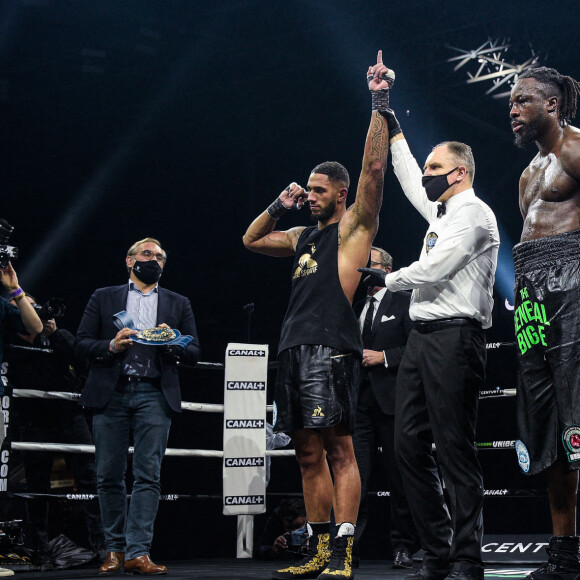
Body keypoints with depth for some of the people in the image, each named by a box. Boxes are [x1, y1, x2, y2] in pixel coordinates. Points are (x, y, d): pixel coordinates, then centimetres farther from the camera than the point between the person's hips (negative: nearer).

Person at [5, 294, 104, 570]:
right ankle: (41, 554, 10)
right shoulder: (10, 344, 4)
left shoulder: (60, 337, 7)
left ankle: (101, 543, -4)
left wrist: (54, 333, -16)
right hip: (35, 424, -1)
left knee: (89, 477, -6)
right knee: (37, 489, 3)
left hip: (70, 416, 1)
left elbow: (80, 359, -8)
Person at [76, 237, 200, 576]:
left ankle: (138, 552, -12)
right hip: (111, 393, 0)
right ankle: (115, 550, 11)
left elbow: (194, 353, 13)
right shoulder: (104, 298, 15)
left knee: (148, 476, -9)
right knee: (110, 476, 1)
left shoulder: (178, 304, 18)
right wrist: (111, 346, -10)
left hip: (154, 395, 0)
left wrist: (172, 343, -8)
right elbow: (82, 343, 9)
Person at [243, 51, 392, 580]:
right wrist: (279, 207, 20)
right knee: (309, 454, 8)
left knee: (338, 449, -12)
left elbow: (374, 169, -8)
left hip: (330, 348, -8)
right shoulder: (303, 236, 25)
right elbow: (252, 240, 35)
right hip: (294, 350, 8)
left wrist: (379, 107, -11)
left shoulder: (354, 226, 5)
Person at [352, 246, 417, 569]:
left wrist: (384, 357, -12)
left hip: (392, 401, -4)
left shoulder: (404, 303, 3)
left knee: (400, 479, 2)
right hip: (360, 403, 4)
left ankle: (404, 548, 10)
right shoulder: (355, 309, 21)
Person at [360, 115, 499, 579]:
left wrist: (387, 278, 1)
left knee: (455, 451, -10)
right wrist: (395, 132, 45)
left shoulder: (473, 212, -5)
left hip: (454, 336, -9)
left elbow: (434, 268, -15)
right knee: (410, 445, 5)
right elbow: (411, 184, 41)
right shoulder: (443, 211, 22)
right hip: (422, 335, 9)